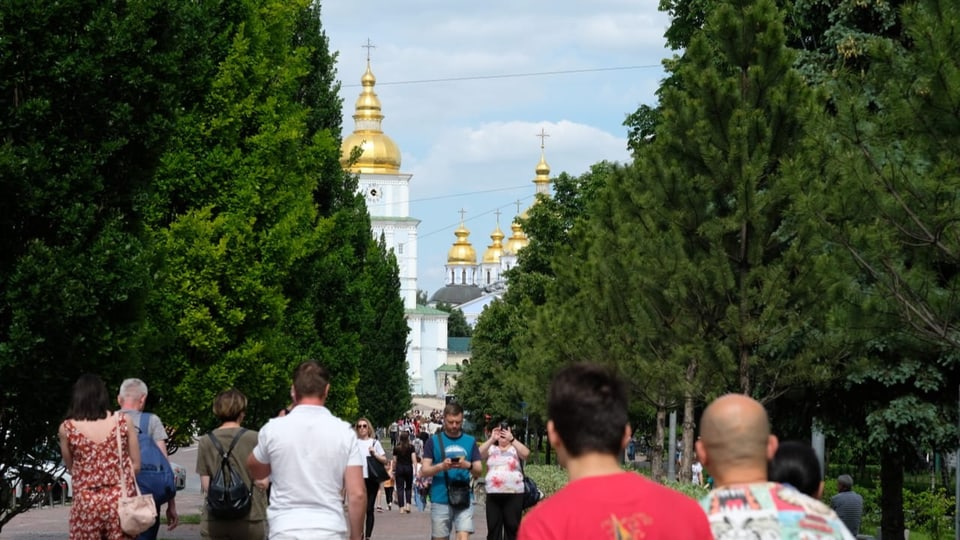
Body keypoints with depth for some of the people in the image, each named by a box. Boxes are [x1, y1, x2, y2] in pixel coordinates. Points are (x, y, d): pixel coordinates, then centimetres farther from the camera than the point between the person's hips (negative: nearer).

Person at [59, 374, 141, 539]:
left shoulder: (67, 429, -3)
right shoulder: (122, 422, -1)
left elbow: (70, 467, 7)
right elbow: (136, 465, 4)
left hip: (86, 503, -1)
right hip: (120, 500, 1)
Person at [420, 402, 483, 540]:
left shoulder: (470, 442, 10)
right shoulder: (434, 441, 6)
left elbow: (479, 472, 7)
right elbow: (424, 471, 0)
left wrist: (468, 466, -16)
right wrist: (441, 466, -19)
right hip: (440, 499, 0)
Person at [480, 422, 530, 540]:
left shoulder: (515, 449, 7)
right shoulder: (491, 448, 12)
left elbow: (526, 454, -14)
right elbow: (479, 454, -7)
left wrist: (512, 439, -22)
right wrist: (492, 439, -17)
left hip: (514, 494, -2)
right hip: (493, 494, 2)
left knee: (512, 527, 0)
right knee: (493, 527, 4)